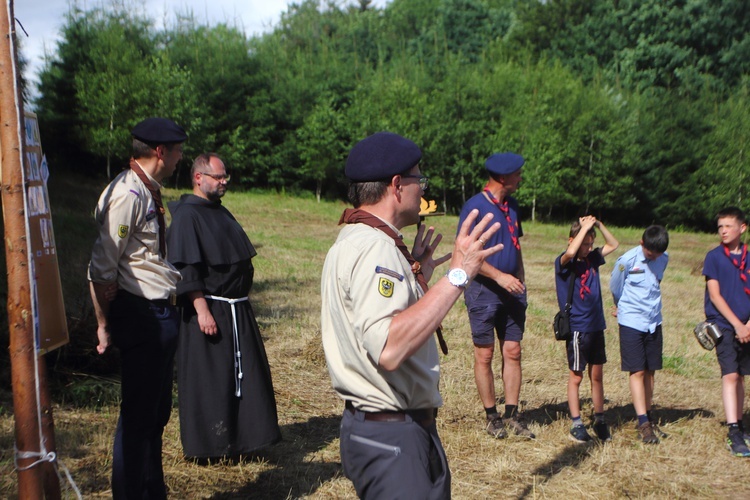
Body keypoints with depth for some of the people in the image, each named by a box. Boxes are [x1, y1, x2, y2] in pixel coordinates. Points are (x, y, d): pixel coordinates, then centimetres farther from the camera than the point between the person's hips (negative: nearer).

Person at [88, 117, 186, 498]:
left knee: (157, 412, 19)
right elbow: (101, 270, -19)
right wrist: (104, 325, -15)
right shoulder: (127, 195, -19)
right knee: (139, 414, 0)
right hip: (141, 316, -10)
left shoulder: (149, 192, 12)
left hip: (160, 314, 10)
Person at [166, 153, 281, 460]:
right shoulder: (186, 215, -12)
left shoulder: (220, 213, 16)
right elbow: (186, 269, -18)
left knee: (245, 375, 12)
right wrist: (202, 310, -23)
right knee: (208, 381, 0)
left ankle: (239, 440, 22)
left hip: (237, 311, 9)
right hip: (208, 310, -9)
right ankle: (208, 446, 11)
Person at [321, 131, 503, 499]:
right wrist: (457, 275, -30)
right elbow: (388, 349, -34)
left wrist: (417, 275, 19)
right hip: (391, 437, -11)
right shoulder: (374, 246, -19)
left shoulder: (355, 240, 14)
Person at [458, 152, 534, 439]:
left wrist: (520, 282, 14)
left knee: (512, 352, 6)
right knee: (485, 354, 2)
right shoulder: (475, 207, -11)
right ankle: (491, 416, 12)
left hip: (511, 290, 7)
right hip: (484, 289, -7)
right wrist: (499, 276, -21)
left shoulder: (511, 206, 13)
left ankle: (512, 414, 14)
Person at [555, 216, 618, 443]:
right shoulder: (564, 263, -10)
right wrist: (585, 226, -22)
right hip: (577, 328, -6)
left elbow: (613, 244, 19)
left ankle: (599, 420, 22)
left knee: (597, 375, 12)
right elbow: (570, 252, -32)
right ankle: (576, 424, 10)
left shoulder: (592, 259, 8)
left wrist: (598, 224, 3)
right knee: (576, 377, 3)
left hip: (596, 326, 6)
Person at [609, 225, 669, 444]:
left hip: (654, 321, 5)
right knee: (637, 371, -6)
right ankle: (643, 423, -7)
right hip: (631, 322, -5)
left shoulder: (664, 259, 2)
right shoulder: (627, 260, -14)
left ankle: (647, 417, 18)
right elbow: (615, 288, 1)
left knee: (650, 371, 9)